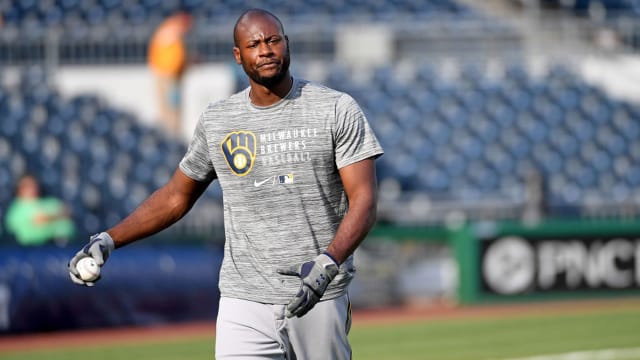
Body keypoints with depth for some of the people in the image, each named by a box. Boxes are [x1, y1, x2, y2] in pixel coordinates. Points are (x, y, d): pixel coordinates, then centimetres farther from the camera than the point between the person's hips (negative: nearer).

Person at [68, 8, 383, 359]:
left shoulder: (337, 110, -3)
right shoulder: (216, 120, 8)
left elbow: (364, 201, -9)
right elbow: (175, 196, 18)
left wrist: (328, 263, -26)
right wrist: (108, 240, 7)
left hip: (320, 301, -2)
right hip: (244, 303, 2)